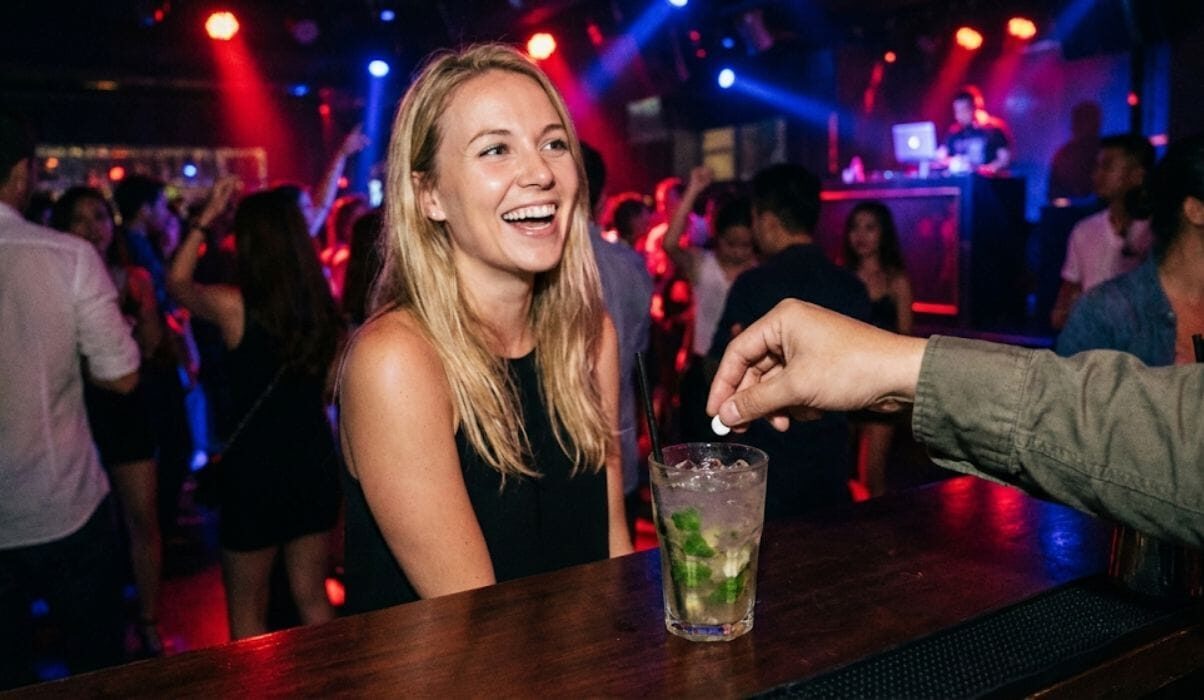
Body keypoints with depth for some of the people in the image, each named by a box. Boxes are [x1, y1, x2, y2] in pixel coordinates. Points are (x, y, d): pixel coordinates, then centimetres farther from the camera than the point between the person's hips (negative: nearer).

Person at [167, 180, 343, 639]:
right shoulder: (323, 307, -3)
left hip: (253, 467, -4)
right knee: (312, 599, 19)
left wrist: (206, 217, 10)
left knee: (246, 612, 15)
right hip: (314, 460, 4)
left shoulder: (234, 306, -13)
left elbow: (177, 282, 9)